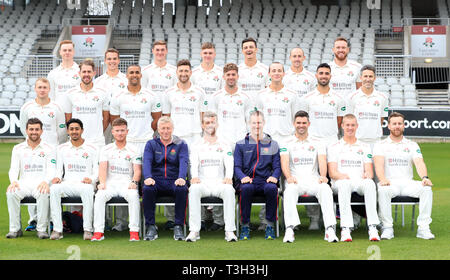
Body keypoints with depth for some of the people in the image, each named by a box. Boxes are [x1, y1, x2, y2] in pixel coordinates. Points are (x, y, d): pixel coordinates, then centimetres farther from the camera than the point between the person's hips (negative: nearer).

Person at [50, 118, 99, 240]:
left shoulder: (92, 149, 11)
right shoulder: (62, 148, 19)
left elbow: (97, 171, 7)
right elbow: (59, 169, 18)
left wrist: (91, 179, -14)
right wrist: (57, 177, -5)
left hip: (84, 184, -2)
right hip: (67, 184, 2)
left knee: (87, 189, -39)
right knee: (54, 188, -32)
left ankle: (88, 229, -36)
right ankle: (57, 229, -31)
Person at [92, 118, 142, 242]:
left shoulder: (133, 150, 10)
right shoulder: (106, 149, 13)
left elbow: (137, 170, 2)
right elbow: (102, 168, 0)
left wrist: (134, 182, -20)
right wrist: (102, 183, -19)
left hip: (127, 184, -1)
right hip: (110, 183, 1)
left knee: (134, 195, -34)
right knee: (100, 196, -31)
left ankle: (134, 231, -31)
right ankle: (98, 231, -31)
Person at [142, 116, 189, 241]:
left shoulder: (181, 144, 11)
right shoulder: (151, 144, 14)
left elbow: (183, 162, -5)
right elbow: (146, 162, -2)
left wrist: (181, 178, -26)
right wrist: (148, 178, -23)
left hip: (174, 181, -1)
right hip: (156, 181, 1)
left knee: (182, 189, -35)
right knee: (147, 189, -33)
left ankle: (178, 227, -28)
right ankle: (151, 227, -25)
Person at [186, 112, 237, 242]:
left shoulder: (224, 145, 17)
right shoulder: (196, 146, 16)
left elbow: (229, 164, 3)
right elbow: (194, 164, 0)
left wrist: (228, 177, -20)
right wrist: (195, 176, -23)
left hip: (220, 183, 0)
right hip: (203, 183, 0)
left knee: (229, 190, -34)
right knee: (194, 189, -34)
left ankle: (230, 231, -32)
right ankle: (194, 230, -34)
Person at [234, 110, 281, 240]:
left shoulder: (273, 144, 17)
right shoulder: (241, 144, 15)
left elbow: (277, 166, 12)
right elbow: (237, 166, 7)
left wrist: (274, 176, -11)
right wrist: (242, 177, -14)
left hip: (265, 181, 0)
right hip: (248, 181, 0)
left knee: (272, 188, -35)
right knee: (246, 188, -36)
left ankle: (270, 226, -23)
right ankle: (245, 226, -24)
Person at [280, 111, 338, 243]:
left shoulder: (317, 144, 19)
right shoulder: (287, 144, 14)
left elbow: (322, 161, 4)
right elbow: (284, 163, -1)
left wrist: (323, 176, -18)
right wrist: (289, 177, -22)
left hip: (313, 180, 1)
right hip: (295, 181, -1)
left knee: (326, 189, -33)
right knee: (289, 190, -37)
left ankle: (330, 229, -40)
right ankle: (289, 229, -44)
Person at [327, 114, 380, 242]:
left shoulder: (365, 147, 23)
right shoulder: (334, 147, 16)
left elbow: (370, 172, 14)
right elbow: (332, 172, 4)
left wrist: (367, 175, -12)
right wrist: (342, 176, -19)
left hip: (360, 182, 2)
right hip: (340, 183, -2)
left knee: (370, 183, -35)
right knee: (344, 184, -39)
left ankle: (372, 227, -44)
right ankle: (345, 229, -47)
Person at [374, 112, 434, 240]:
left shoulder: (412, 145, 16)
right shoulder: (381, 145, 10)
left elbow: (419, 163, -1)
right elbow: (379, 164, -8)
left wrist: (424, 177, -23)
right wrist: (382, 179, -30)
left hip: (408, 183, 2)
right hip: (390, 183, -2)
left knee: (427, 189, -27)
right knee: (382, 190, -36)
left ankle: (423, 228, -24)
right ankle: (387, 228, -27)